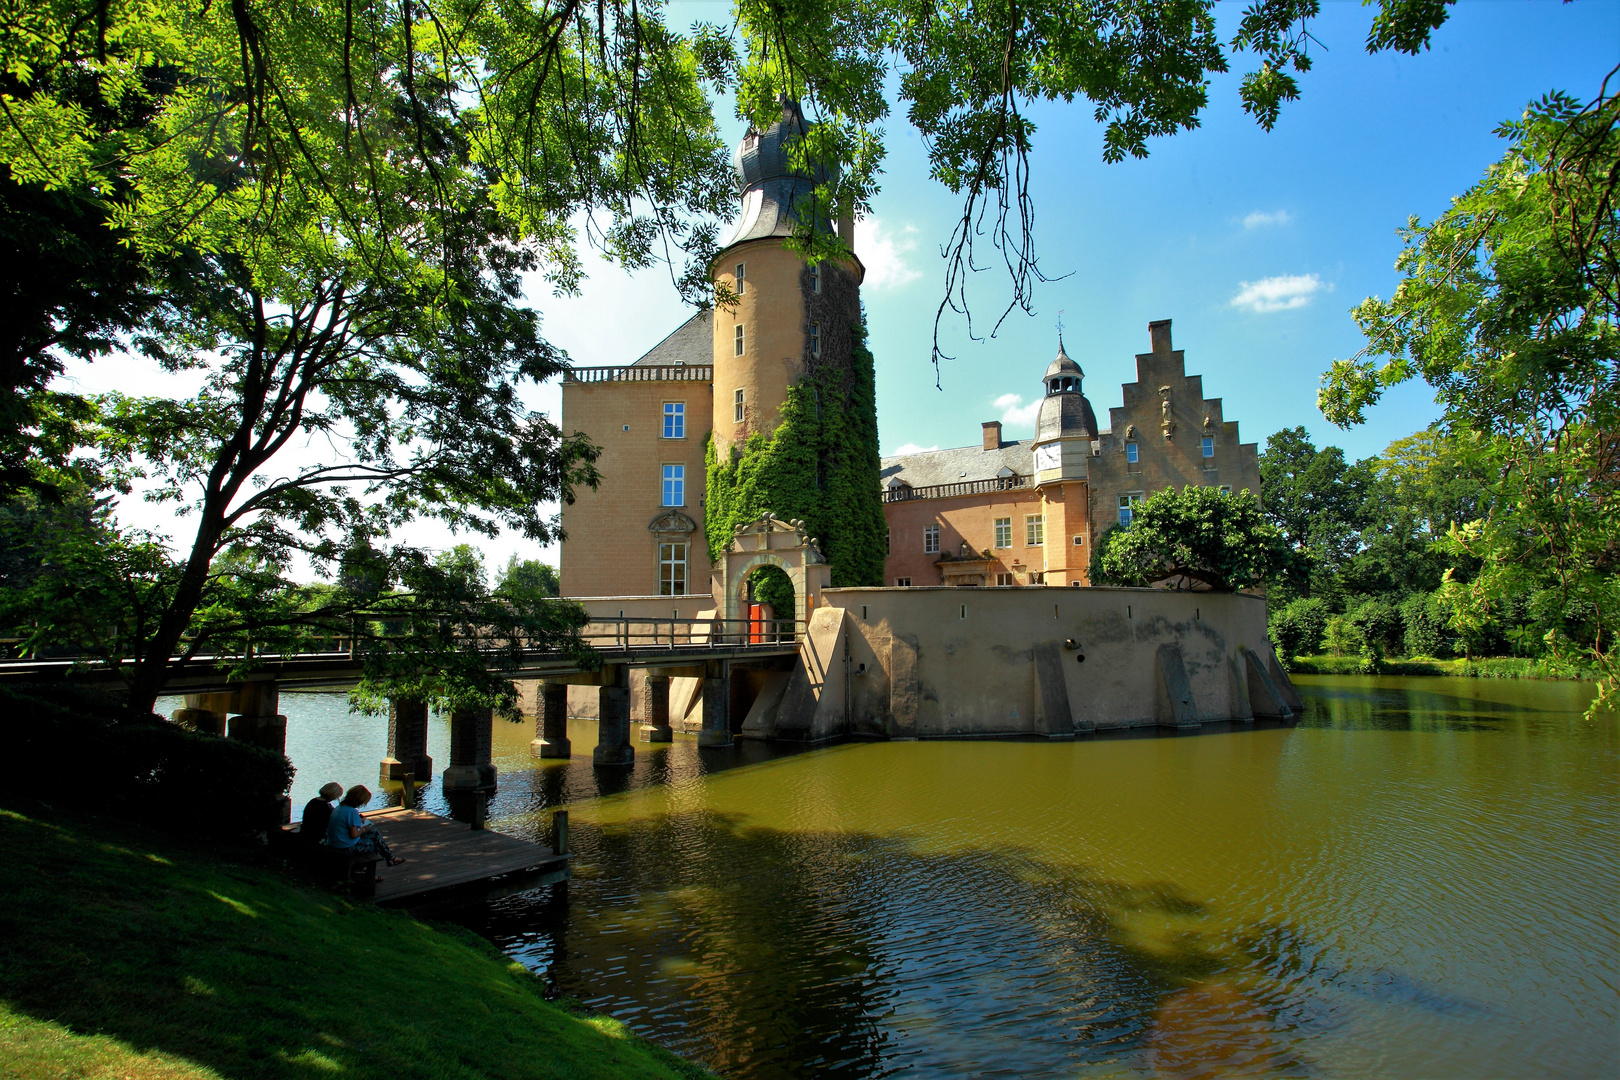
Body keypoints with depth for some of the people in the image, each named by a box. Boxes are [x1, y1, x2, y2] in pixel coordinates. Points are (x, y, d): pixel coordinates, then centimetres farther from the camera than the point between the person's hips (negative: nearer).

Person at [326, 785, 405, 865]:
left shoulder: (340, 807, 3)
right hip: (346, 847, -9)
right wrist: (363, 829, -8)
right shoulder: (352, 812, -25)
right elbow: (354, 834, -26)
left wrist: (358, 820, 15)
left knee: (374, 832, 14)